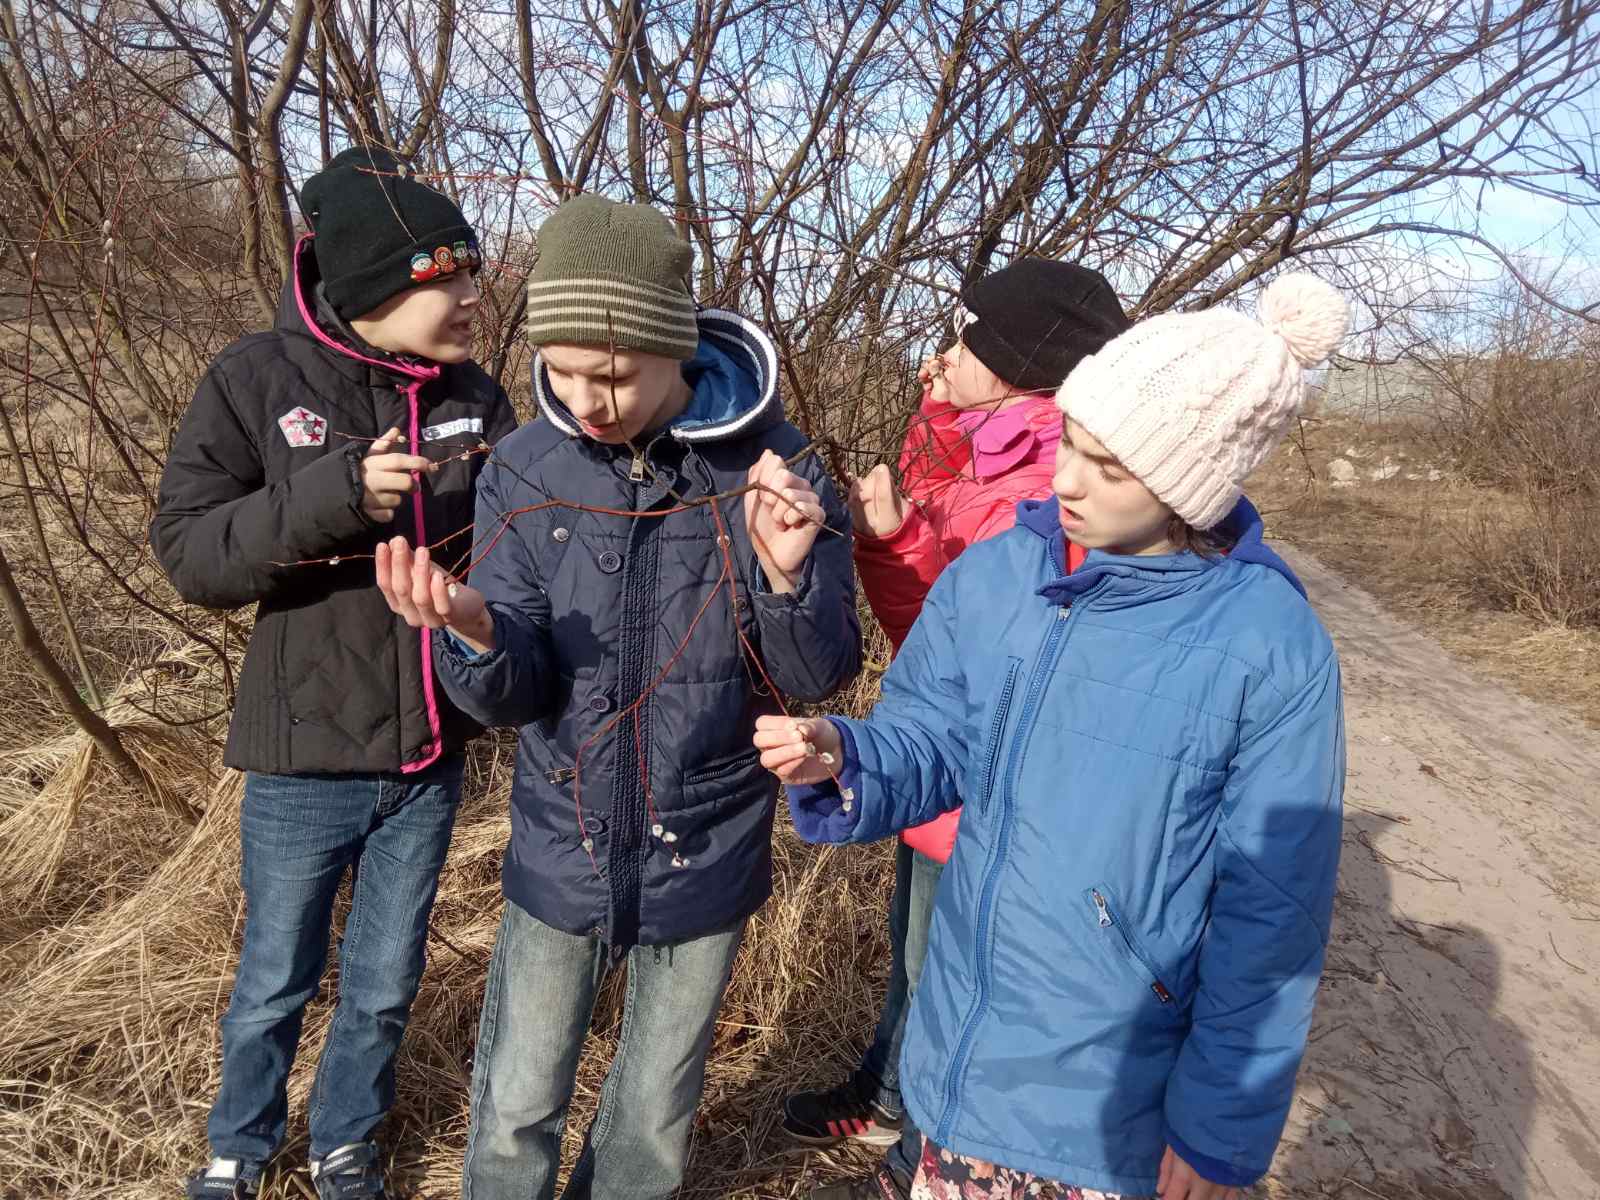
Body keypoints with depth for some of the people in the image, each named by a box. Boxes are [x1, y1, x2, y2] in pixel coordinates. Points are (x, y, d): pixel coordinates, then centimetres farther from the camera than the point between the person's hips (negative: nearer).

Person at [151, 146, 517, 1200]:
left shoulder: (473, 395, -2)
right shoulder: (260, 378, -10)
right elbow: (187, 548, -12)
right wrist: (332, 495, -25)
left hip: (429, 759, 3)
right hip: (306, 759, -2)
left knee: (386, 984, 19)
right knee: (276, 983, 18)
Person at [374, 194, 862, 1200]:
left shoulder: (771, 466, -15)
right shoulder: (527, 470, -10)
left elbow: (818, 678, -10)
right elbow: (513, 696, -10)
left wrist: (789, 578, -30)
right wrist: (476, 633, -32)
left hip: (706, 854, 0)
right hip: (561, 851, 1)